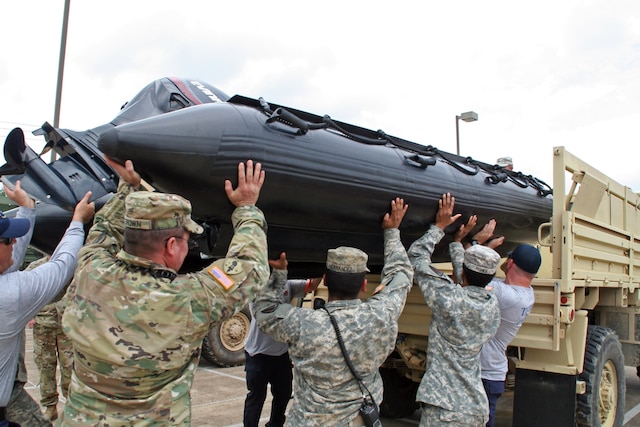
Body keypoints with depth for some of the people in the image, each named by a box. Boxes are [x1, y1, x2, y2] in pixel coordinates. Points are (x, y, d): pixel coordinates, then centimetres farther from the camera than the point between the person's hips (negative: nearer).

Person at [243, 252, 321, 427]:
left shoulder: (287, 285, 2)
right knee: (256, 397, 6)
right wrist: (279, 270, -52)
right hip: (259, 354, -6)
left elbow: (311, 285, -11)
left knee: (284, 394, 21)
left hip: (282, 353, 6)